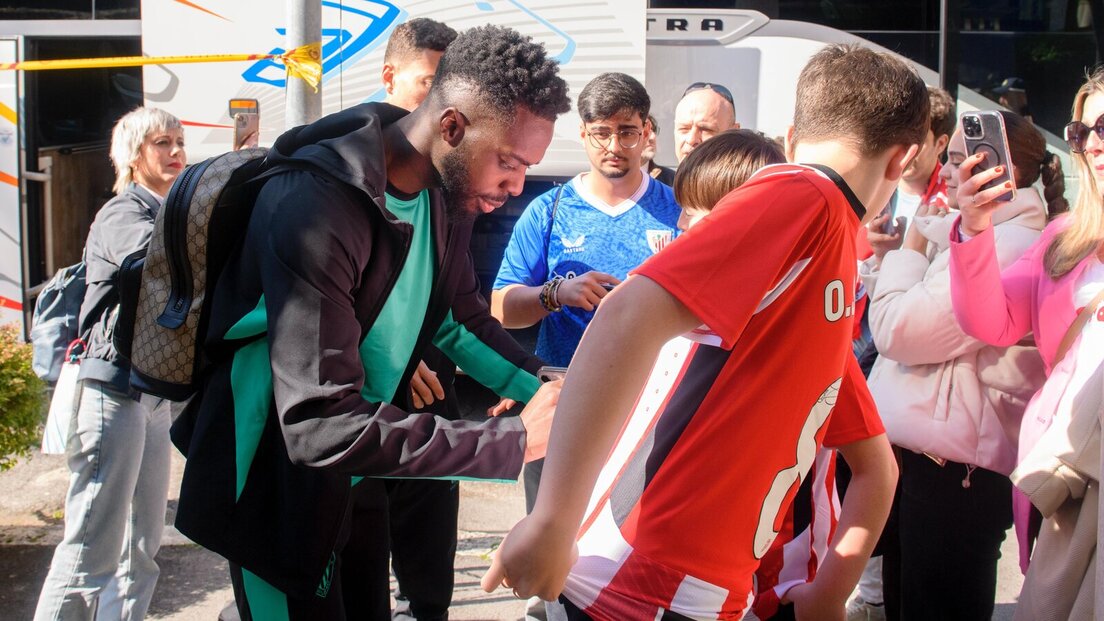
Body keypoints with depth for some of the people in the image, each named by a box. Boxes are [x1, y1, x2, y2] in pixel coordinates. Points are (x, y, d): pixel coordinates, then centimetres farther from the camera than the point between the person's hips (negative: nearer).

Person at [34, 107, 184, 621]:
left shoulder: (170, 214, 18)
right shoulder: (123, 214, -9)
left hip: (154, 390, 9)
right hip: (115, 385, -9)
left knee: (142, 548, 10)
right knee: (93, 549, -10)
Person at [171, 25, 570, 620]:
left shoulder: (449, 191, -5)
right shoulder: (315, 204, -31)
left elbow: (462, 318, 11)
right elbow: (322, 427, -35)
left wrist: (545, 388, -8)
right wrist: (514, 440, -34)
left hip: (354, 478, 8)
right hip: (277, 489, -7)